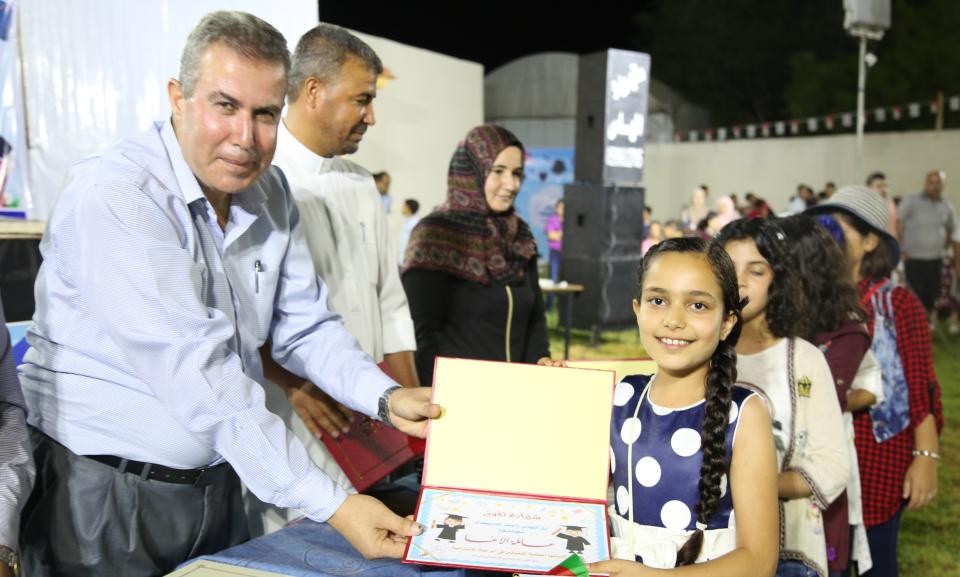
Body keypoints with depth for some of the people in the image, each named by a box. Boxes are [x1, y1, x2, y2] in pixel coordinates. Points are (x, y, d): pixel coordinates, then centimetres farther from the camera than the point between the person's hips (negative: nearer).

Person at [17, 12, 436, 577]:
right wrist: (331, 504, -32)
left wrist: (387, 398, -14)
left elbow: (305, 327, 4)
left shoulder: (270, 192, 0)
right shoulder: (114, 196, -23)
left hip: (219, 483, 7)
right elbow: (197, 376, -30)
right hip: (105, 493, -6)